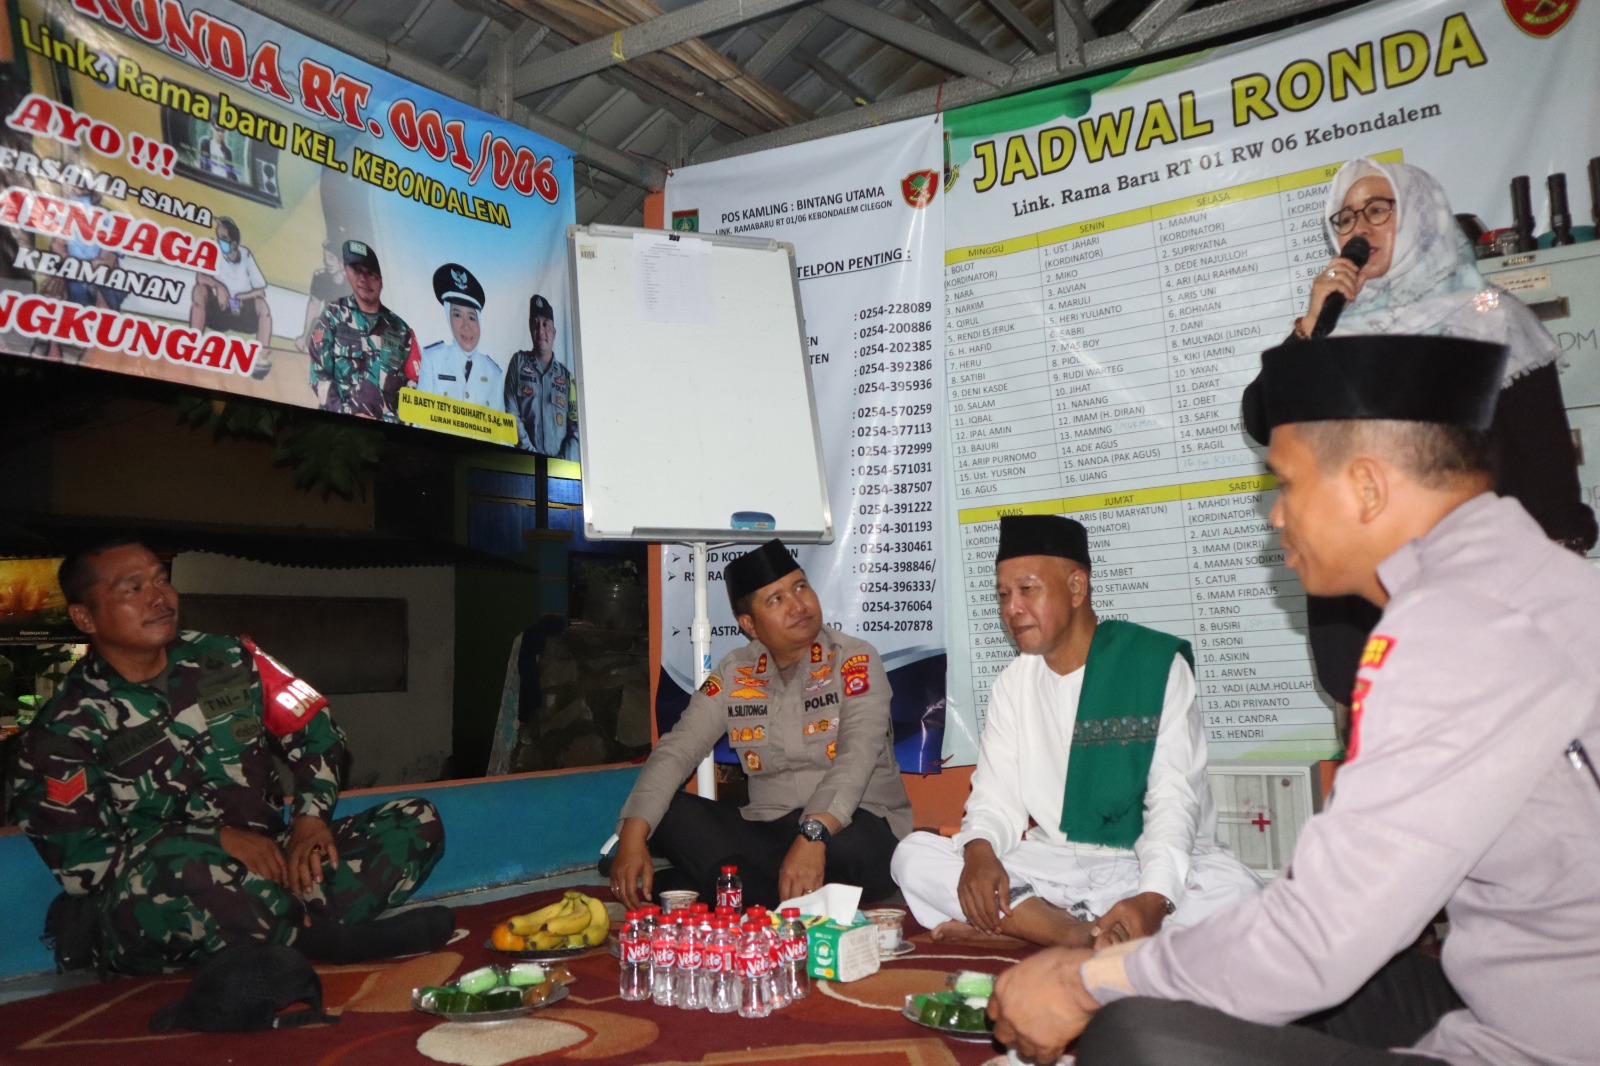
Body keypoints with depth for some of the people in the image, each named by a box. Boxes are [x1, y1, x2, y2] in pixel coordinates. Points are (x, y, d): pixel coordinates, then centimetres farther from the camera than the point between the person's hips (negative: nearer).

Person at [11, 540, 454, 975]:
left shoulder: (225, 659, 9)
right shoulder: (65, 730, -3)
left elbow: (314, 731, 10)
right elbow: (79, 863, -11)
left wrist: (310, 817, -8)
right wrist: (218, 840, -19)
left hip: (267, 873, 5)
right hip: (151, 915, -4)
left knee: (417, 820, -11)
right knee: (168, 863, -40)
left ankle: (291, 934, -29)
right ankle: (320, 938, -20)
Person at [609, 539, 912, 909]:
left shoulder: (854, 661, -8)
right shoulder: (732, 675, 4)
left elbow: (858, 755, -22)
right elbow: (676, 750, -3)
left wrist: (814, 833, -38)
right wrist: (632, 837, -18)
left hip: (856, 828, -4)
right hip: (766, 832, 4)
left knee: (850, 844, -37)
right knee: (669, 812, -15)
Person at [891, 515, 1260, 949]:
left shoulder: (1157, 665, -6)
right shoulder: (1013, 685, 9)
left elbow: (1174, 801, -13)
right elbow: (996, 799, 4)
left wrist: (1153, 899, -31)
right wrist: (979, 852, -20)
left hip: (1150, 866, -3)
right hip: (1052, 867, 4)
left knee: (1236, 891, -35)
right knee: (914, 855, -16)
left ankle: (1014, 923, -29)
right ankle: (1088, 939, -25)